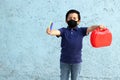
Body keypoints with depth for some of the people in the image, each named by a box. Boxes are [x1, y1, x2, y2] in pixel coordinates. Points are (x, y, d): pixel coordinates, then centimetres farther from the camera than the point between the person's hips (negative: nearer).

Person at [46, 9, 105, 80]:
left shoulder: (81, 31, 0)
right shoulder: (64, 30, -1)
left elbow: (90, 28, -14)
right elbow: (57, 32, -19)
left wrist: (98, 26, -34)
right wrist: (50, 32, -41)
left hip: (77, 61, 0)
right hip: (64, 61, 0)